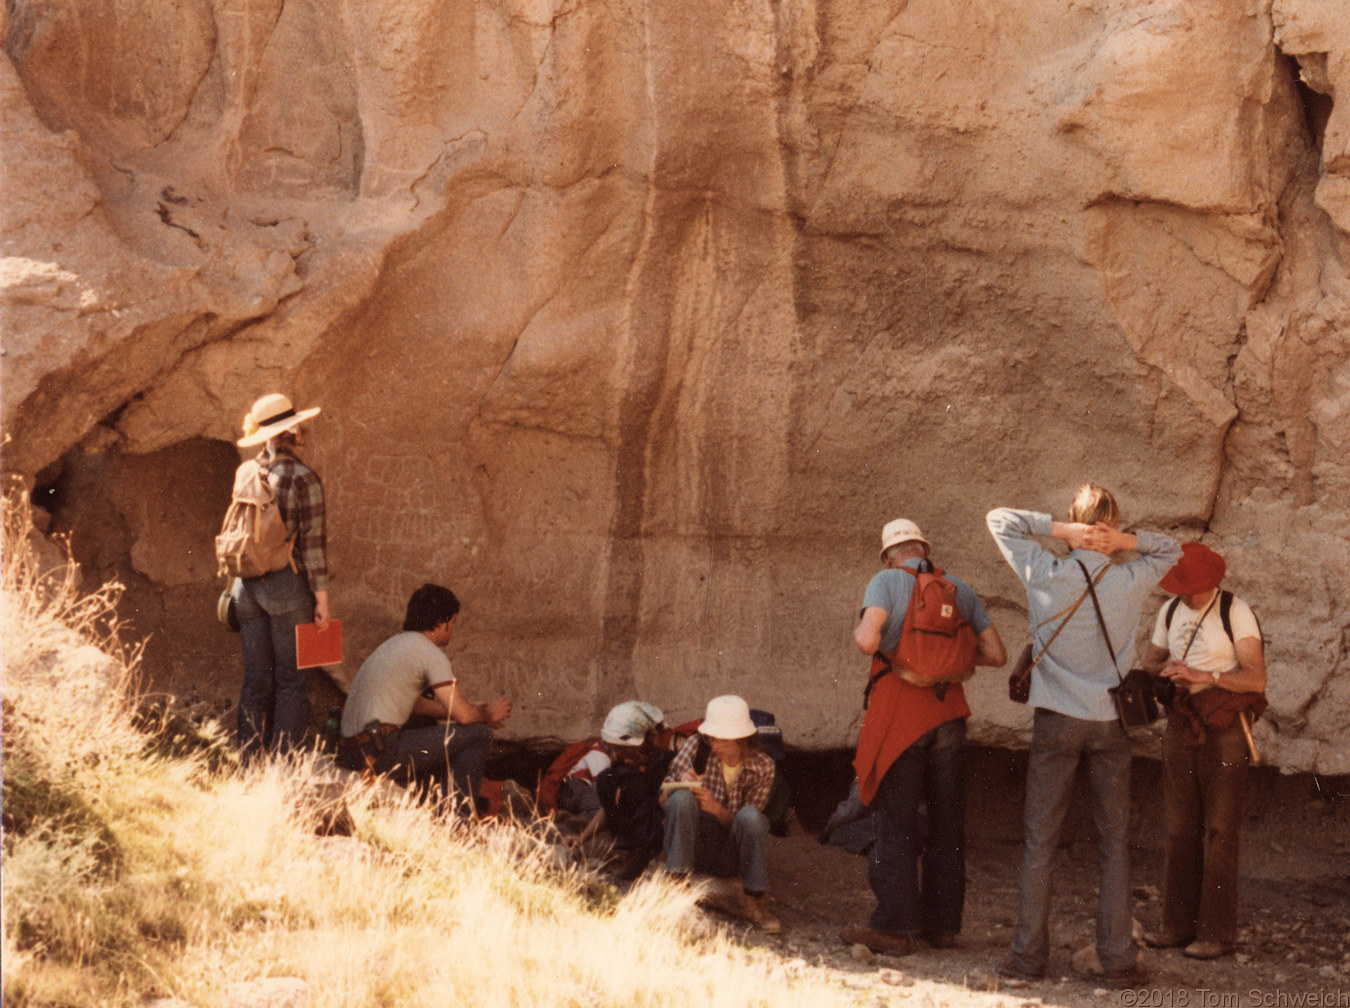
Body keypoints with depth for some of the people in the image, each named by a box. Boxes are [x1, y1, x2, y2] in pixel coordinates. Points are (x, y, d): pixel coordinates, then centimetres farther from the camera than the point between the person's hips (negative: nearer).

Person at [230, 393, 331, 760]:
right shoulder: (303, 479, -10)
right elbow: (312, 542, -12)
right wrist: (321, 599, -9)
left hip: (247, 587, 5)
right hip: (287, 585, -5)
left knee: (256, 680, 10)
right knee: (292, 681, 0)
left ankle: (249, 762, 11)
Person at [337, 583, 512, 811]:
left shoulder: (396, 644, 21)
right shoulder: (430, 654, -7)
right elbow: (463, 715, -11)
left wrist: (475, 710, 30)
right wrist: (488, 715, 12)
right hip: (381, 752, -10)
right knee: (478, 735, -5)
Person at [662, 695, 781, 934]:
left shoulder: (762, 766, -5)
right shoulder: (696, 746, -5)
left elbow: (748, 824, -7)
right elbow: (663, 799, -3)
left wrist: (716, 808, -26)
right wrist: (679, 784, -27)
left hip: (729, 857, 0)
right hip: (694, 843, 0)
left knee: (750, 816, -32)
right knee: (681, 798, -28)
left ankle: (753, 901, -17)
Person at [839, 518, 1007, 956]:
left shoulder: (887, 581, -1)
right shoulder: (959, 589, 12)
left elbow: (868, 641, -17)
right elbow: (996, 654, 9)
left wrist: (858, 634, 6)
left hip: (900, 706, -4)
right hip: (948, 710, 4)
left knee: (896, 820, -1)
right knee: (946, 820, 11)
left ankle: (894, 925, -2)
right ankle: (944, 923, 15)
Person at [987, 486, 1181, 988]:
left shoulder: (1044, 574, -7)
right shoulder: (1130, 581, -5)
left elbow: (998, 519, 3)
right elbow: (1170, 548, 14)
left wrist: (1062, 530, -9)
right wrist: (1123, 541, -5)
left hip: (1056, 720, -1)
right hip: (1110, 721, 1)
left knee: (1039, 841, 4)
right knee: (1114, 842, 6)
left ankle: (1029, 954, 3)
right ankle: (1118, 958, 5)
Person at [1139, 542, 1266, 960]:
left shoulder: (1235, 613, -8)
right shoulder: (1171, 611, 10)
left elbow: (1256, 678, -14)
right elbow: (1150, 658, 21)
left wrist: (1204, 675, -24)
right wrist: (1166, 668, -2)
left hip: (1224, 729, -6)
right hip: (1181, 722, 6)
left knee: (1219, 829, -6)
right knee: (1180, 827, 6)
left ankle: (1217, 932, -3)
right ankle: (1180, 925, 12)